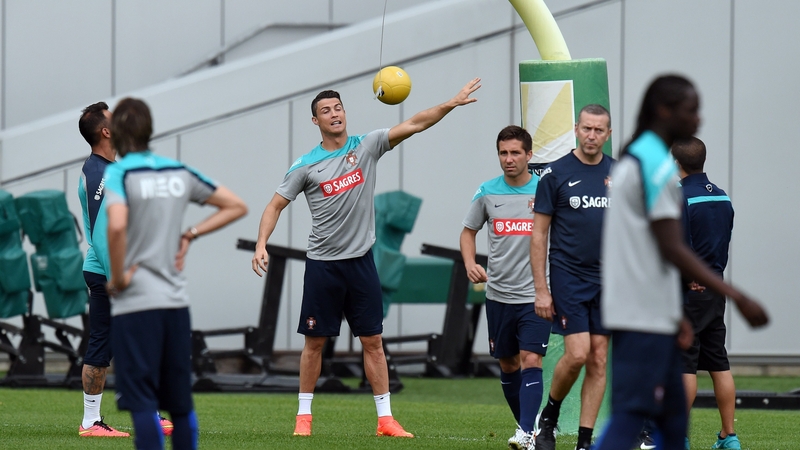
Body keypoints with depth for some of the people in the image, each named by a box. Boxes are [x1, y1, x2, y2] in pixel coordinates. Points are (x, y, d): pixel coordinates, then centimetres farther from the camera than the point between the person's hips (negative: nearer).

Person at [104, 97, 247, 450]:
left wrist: (117, 278, -13)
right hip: (176, 299, 5)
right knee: (181, 402, 13)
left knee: (142, 403, -6)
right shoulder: (180, 173, 9)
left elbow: (117, 226, -26)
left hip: (135, 303, -5)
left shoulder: (118, 173, -8)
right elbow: (236, 206, 17)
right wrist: (190, 235, 12)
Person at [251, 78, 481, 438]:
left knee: (372, 341, 2)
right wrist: (261, 244, -12)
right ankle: (303, 415, 13)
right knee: (315, 341, 3)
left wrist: (450, 104, -15)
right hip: (322, 264, -1)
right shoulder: (306, 166, -1)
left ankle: (385, 419, 4)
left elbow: (414, 124, -3)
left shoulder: (366, 146, 2)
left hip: (361, 261, 1)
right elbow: (275, 205, 2)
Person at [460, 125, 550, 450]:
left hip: (536, 294, -3)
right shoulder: (487, 192, 3)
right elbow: (469, 231, 17)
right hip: (498, 295, 4)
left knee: (530, 360, -15)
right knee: (507, 365, 11)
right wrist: (470, 263, -2)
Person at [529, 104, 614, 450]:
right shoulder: (556, 174, -4)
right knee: (577, 353, -13)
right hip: (568, 276, -4)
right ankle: (549, 415, 12)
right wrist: (541, 289, -7)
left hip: (608, 279, 4)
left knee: (599, 360, 1)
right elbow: (539, 235, -2)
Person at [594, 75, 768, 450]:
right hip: (644, 320, -10)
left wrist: (674, 316, 22)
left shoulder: (633, 160, 17)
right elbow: (673, 250, -19)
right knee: (628, 420, -12)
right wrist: (738, 298, -18)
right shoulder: (658, 165, -14)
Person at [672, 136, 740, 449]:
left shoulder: (681, 198, -14)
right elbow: (723, 243, 13)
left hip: (688, 291, -7)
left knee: (684, 366, -5)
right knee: (719, 364, 10)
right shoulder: (722, 198, 9)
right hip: (716, 288, 7)